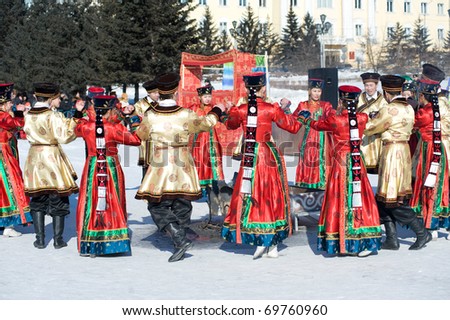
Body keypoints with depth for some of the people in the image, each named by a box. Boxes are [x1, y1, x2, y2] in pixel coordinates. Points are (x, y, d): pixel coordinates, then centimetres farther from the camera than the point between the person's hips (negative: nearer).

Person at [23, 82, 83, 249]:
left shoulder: (29, 115, 4)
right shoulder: (53, 116, -14)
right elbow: (64, 137, -19)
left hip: (34, 157, 5)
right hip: (52, 156, -5)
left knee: (38, 200, 12)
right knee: (58, 199, 6)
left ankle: (40, 239, 11)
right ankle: (58, 239, 9)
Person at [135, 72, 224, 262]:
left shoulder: (150, 115, -8)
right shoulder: (185, 115, -8)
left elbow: (141, 135, 12)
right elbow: (206, 123, 10)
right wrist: (216, 111, 31)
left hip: (160, 167, -2)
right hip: (183, 167, 2)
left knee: (158, 206, 7)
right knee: (181, 207, 15)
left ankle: (180, 239, -10)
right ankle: (180, 247, 20)